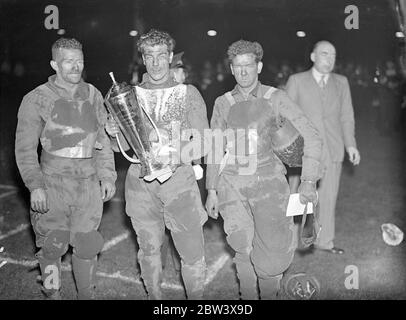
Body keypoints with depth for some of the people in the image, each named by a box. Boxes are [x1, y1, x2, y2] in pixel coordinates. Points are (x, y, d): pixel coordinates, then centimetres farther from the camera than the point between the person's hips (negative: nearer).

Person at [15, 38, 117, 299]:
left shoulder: (93, 95, 8)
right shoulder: (37, 99, -4)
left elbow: (103, 139, 14)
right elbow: (25, 148, -4)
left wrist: (107, 176, 8)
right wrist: (35, 185, -14)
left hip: (89, 184, 3)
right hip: (53, 185, -3)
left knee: (87, 246, 10)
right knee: (52, 246, 5)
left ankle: (86, 295, 27)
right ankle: (53, 294, 25)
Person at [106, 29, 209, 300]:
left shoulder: (189, 93, 3)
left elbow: (204, 143, 0)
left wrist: (177, 157, -18)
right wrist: (115, 134, -10)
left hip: (179, 180, -1)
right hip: (141, 183, 2)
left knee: (192, 251, -1)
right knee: (149, 248, 11)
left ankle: (196, 297, 19)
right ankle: (154, 295, 31)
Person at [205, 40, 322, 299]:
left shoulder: (275, 98, 0)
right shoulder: (223, 103, 8)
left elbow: (311, 137, -1)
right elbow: (215, 150, 13)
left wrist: (309, 181, -6)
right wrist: (211, 190, 9)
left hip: (268, 183, -2)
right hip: (233, 185, 2)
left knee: (270, 251, -7)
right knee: (244, 251, -1)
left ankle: (270, 294, 19)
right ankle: (248, 297, 19)